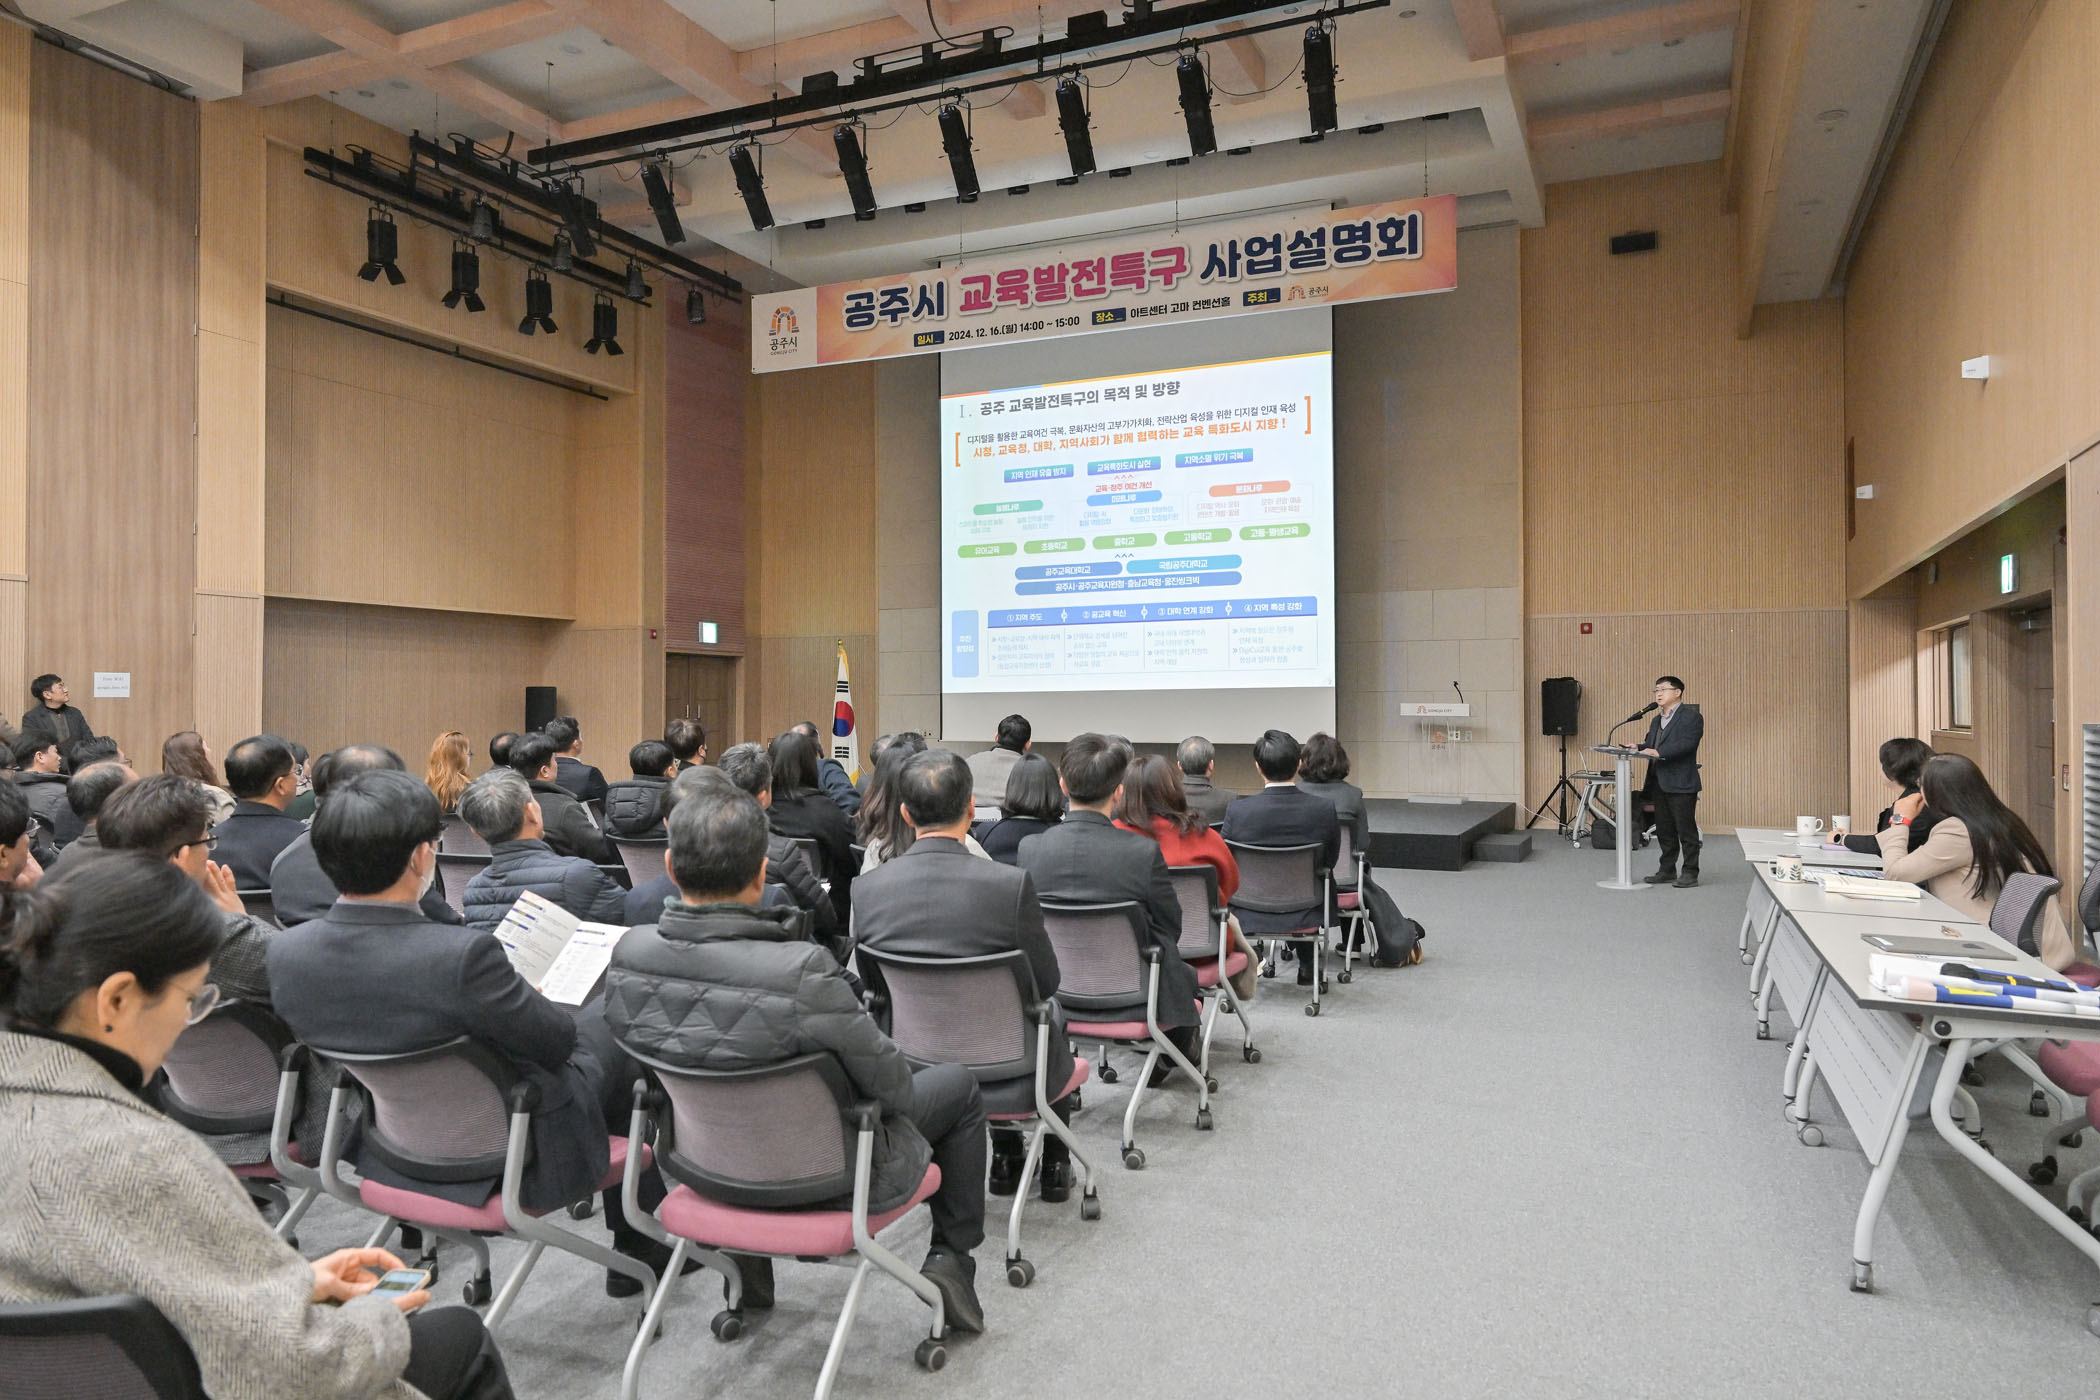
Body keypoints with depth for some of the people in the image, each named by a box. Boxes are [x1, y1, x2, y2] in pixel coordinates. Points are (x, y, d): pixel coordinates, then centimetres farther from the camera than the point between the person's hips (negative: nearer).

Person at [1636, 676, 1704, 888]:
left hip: (1681, 784, -8)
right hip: (1659, 783, 8)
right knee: (1664, 831, 12)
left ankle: (1690, 873, 4)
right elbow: (1649, 745, 17)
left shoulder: (1691, 717, -5)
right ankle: (1667, 871, 19)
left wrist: (1659, 752, -29)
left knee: (1686, 830, -2)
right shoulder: (1656, 721, 21)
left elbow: (1687, 743, -19)